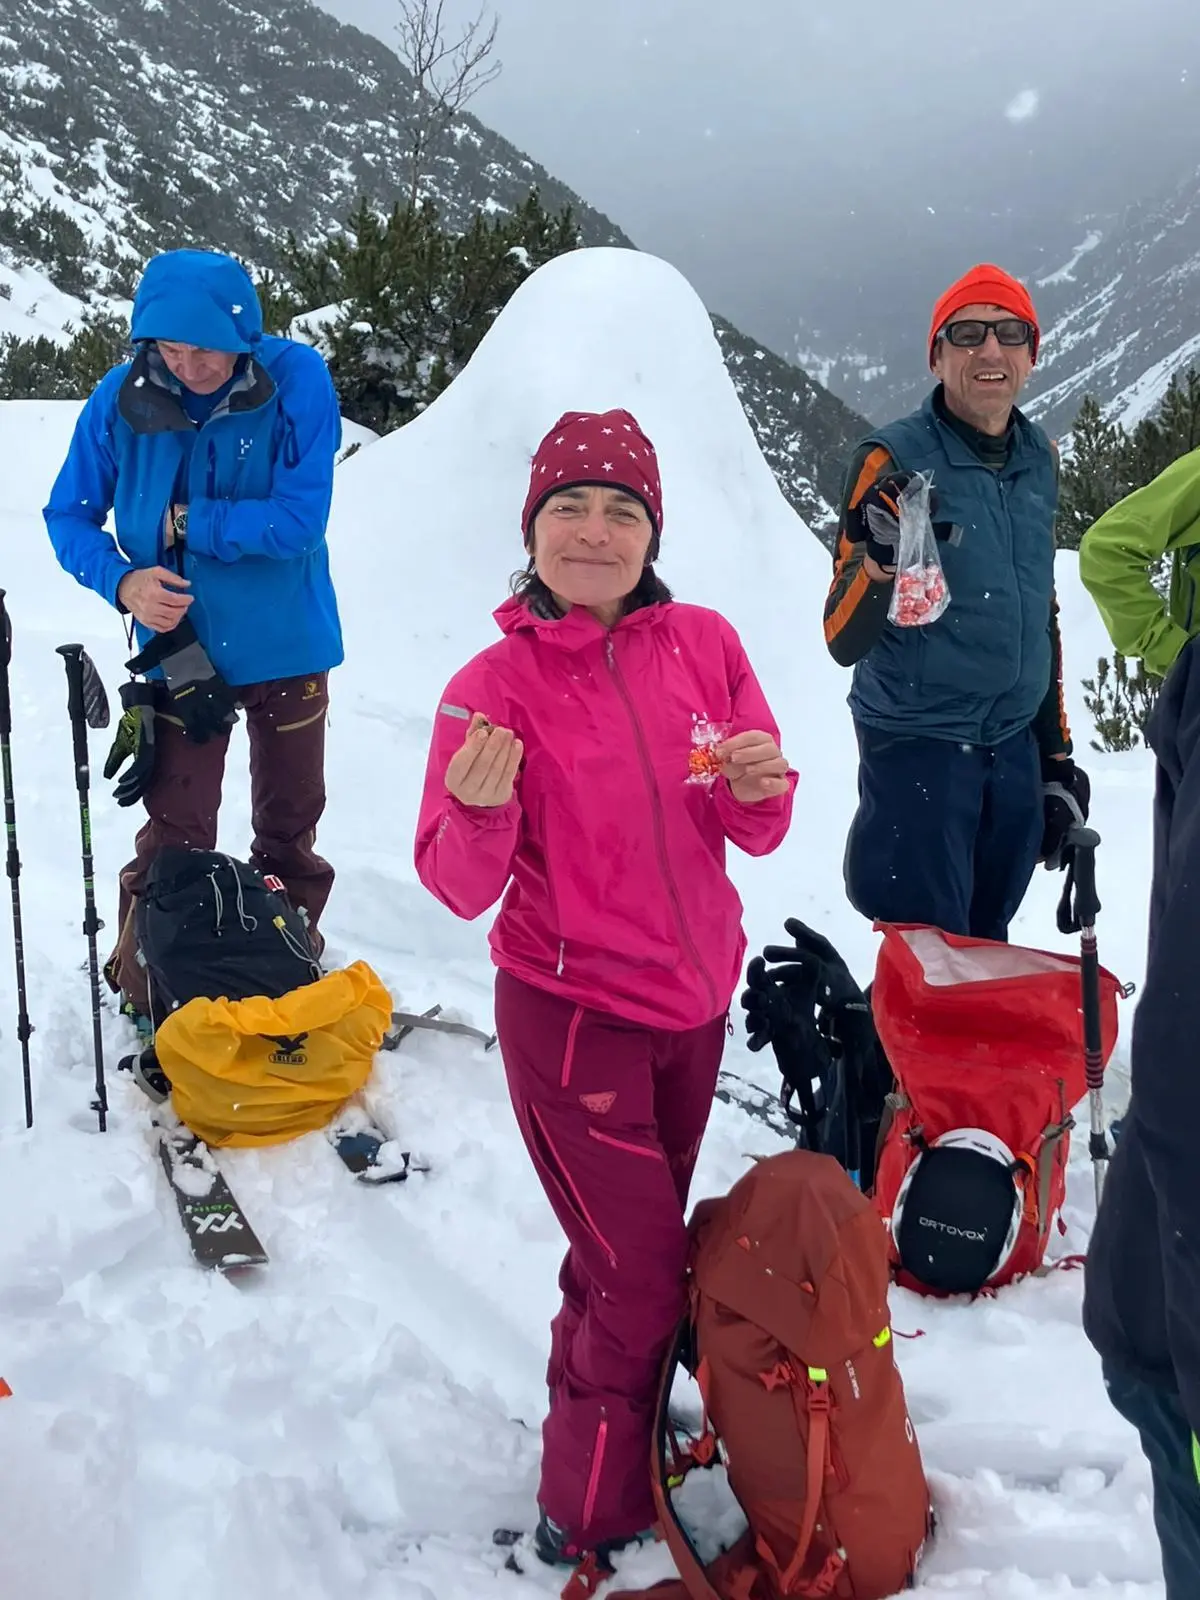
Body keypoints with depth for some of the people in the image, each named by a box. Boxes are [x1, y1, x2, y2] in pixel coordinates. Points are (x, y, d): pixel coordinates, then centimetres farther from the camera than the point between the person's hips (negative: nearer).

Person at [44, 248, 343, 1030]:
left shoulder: (296, 379, -18)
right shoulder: (121, 399, -13)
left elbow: (300, 518, -23)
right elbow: (69, 517, -2)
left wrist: (185, 523, -19)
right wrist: (124, 580, -21)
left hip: (287, 646, 0)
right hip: (180, 647, 0)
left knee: (290, 827, 17)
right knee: (174, 839, 5)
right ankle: (148, 996, 24)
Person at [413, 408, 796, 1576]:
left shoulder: (703, 644, -4)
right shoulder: (494, 684, -14)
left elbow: (754, 834, 1)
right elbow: (460, 887, -14)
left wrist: (759, 787, -21)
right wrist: (481, 811, -34)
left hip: (693, 1002, 4)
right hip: (572, 1015, -4)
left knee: (630, 1251, 21)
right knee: (644, 1281, 3)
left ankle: (602, 1420, 47)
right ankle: (592, 1525, 27)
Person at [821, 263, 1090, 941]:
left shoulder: (1041, 459, 8)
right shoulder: (896, 459, -11)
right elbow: (844, 642, -15)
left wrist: (1057, 757, 18)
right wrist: (880, 559, -36)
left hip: (1015, 750, 6)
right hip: (919, 747, -6)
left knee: (987, 951, 15)